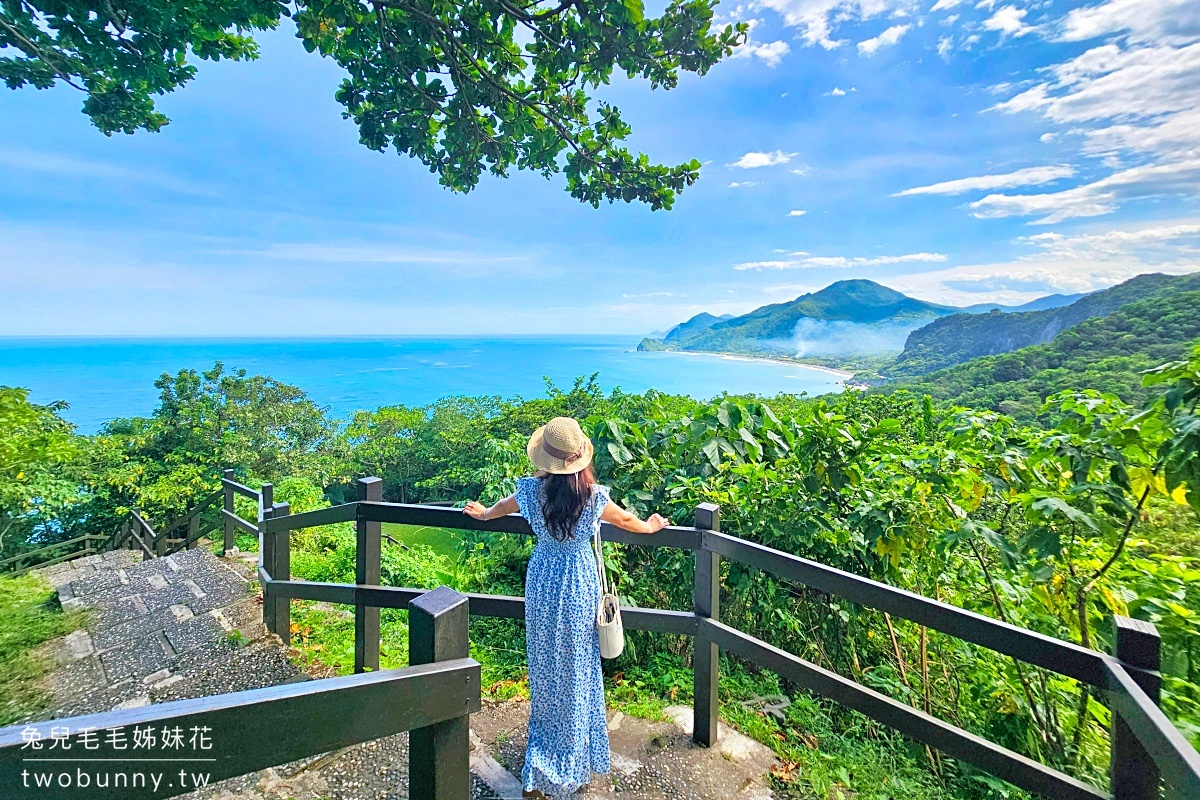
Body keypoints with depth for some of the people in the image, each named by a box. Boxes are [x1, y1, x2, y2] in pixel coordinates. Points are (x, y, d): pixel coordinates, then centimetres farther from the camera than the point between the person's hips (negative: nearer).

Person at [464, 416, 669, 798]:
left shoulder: (531, 489, -14)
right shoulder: (594, 496, -19)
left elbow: (504, 505, 9)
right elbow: (626, 520, 0)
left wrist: (484, 513, 32)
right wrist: (651, 526, 22)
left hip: (542, 581, 2)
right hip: (579, 583, -2)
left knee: (545, 664, 20)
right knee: (577, 667, 17)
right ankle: (574, 755, 37)